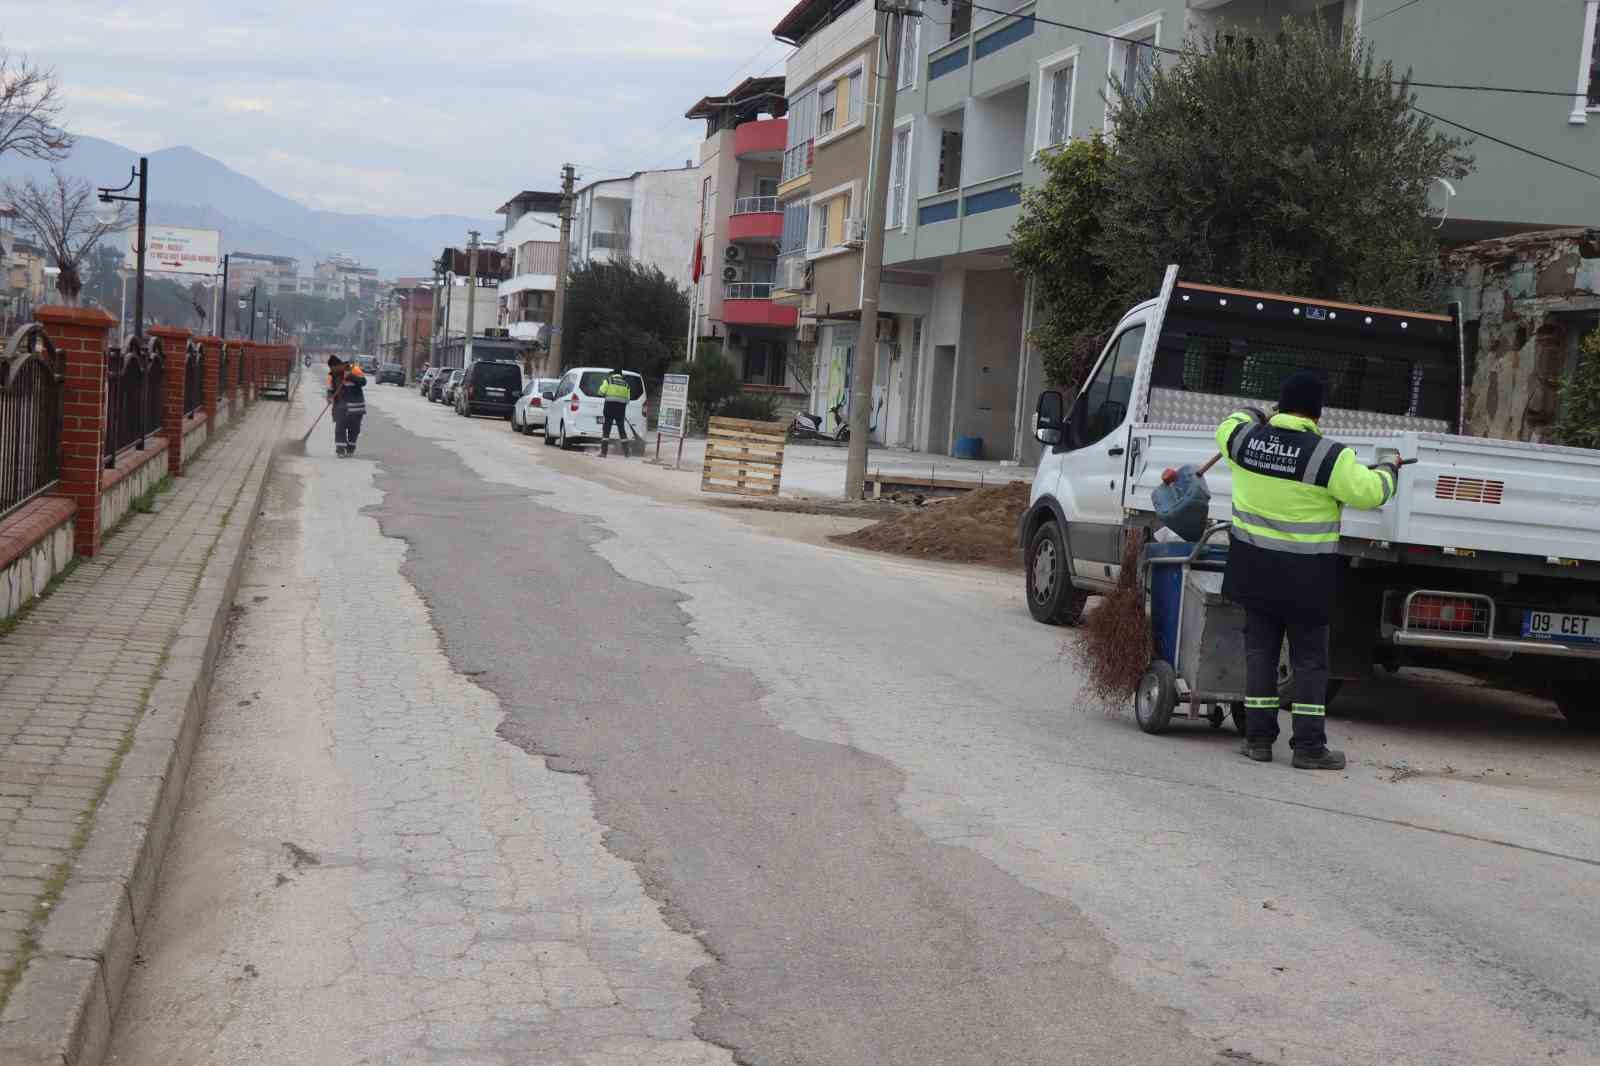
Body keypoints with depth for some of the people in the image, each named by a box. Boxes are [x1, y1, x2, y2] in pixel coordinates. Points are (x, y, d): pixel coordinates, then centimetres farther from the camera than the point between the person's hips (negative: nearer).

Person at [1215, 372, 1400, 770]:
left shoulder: (1246, 437, -2)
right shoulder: (1329, 456, -16)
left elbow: (1228, 425, 21)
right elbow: (1368, 492, -10)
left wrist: (1257, 416, 39)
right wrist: (1388, 466, 9)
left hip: (1255, 567, 4)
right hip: (1306, 577, -4)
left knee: (1260, 650, 13)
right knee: (1309, 658, 6)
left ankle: (1258, 738, 14)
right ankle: (1308, 745, 7)